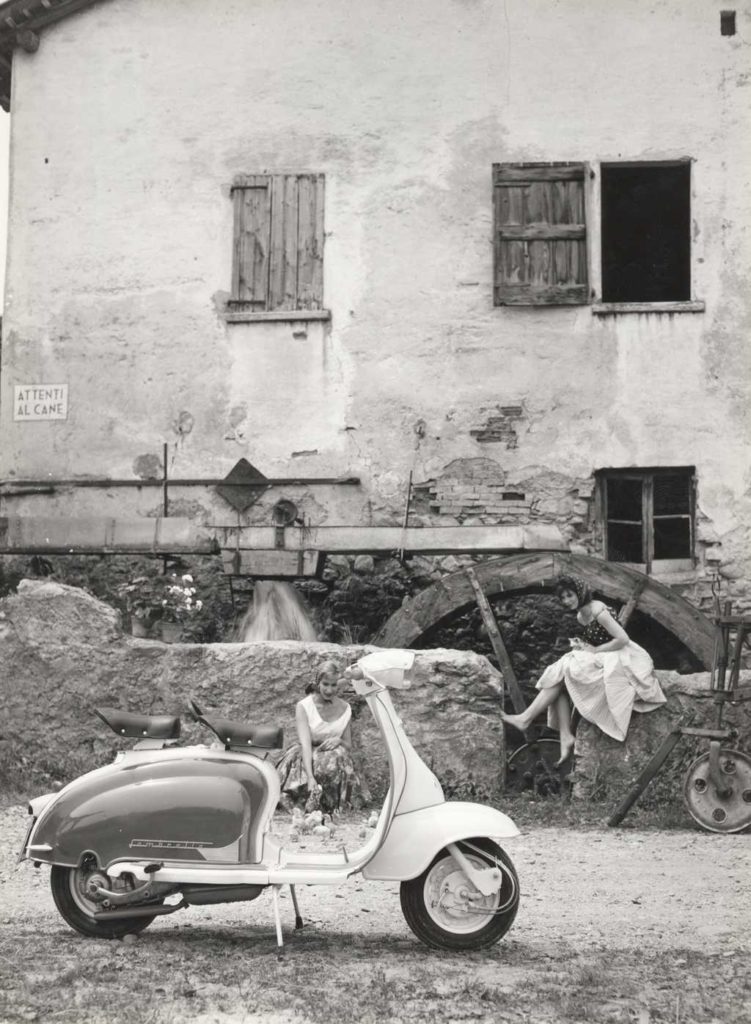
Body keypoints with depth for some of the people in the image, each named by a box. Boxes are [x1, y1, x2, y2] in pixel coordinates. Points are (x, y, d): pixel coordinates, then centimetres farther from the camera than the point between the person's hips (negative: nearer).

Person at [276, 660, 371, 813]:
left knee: (339, 755, -31)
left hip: (333, 756, 3)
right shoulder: (304, 706, -10)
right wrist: (310, 778, -36)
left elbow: (349, 746, 9)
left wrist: (339, 741, -17)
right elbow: (305, 742, -22)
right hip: (306, 757, -3)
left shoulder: (344, 708, 2)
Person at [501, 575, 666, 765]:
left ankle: (526, 719, -13)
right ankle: (565, 736, -19)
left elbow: (622, 639, -22)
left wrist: (594, 650, -15)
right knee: (560, 681, -11)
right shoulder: (580, 616, 10)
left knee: (561, 673, -17)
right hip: (599, 660, 9)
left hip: (617, 661, -9)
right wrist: (581, 645, -1)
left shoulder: (597, 610, -17)